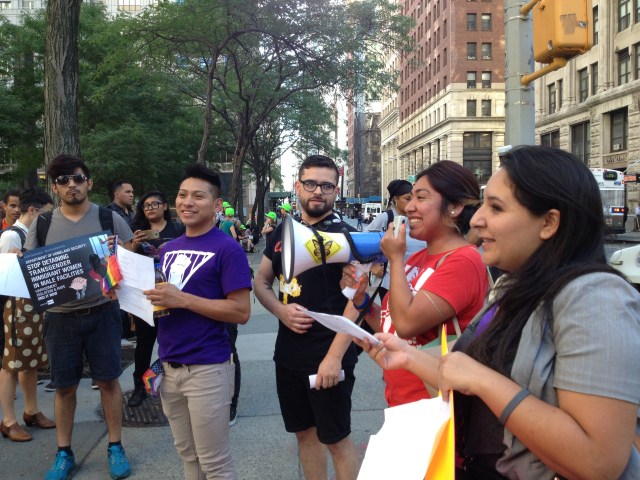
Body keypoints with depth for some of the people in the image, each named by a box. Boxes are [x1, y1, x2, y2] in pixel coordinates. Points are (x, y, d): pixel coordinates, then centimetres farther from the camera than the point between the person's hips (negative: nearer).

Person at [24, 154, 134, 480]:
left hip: (102, 312, -1)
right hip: (60, 316, 2)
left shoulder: (109, 218, 0)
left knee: (108, 380, 6)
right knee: (64, 387, 10)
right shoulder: (41, 224, 4)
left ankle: (115, 447, 20)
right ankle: (64, 453, 24)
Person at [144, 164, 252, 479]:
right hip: (169, 366, 7)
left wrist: (183, 299, -21)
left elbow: (241, 311, -16)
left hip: (207, 368, -7)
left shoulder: (227, 249, -11)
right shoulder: (169, 249, 11)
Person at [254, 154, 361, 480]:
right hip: (288, 354, 6)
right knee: (304, 432, 17)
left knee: (336, 438, 5)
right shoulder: (283, 233, 7)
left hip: (327, 358, -6)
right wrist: (281, 310, -7)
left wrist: (334, 357, -22)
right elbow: (261, 282, 14)